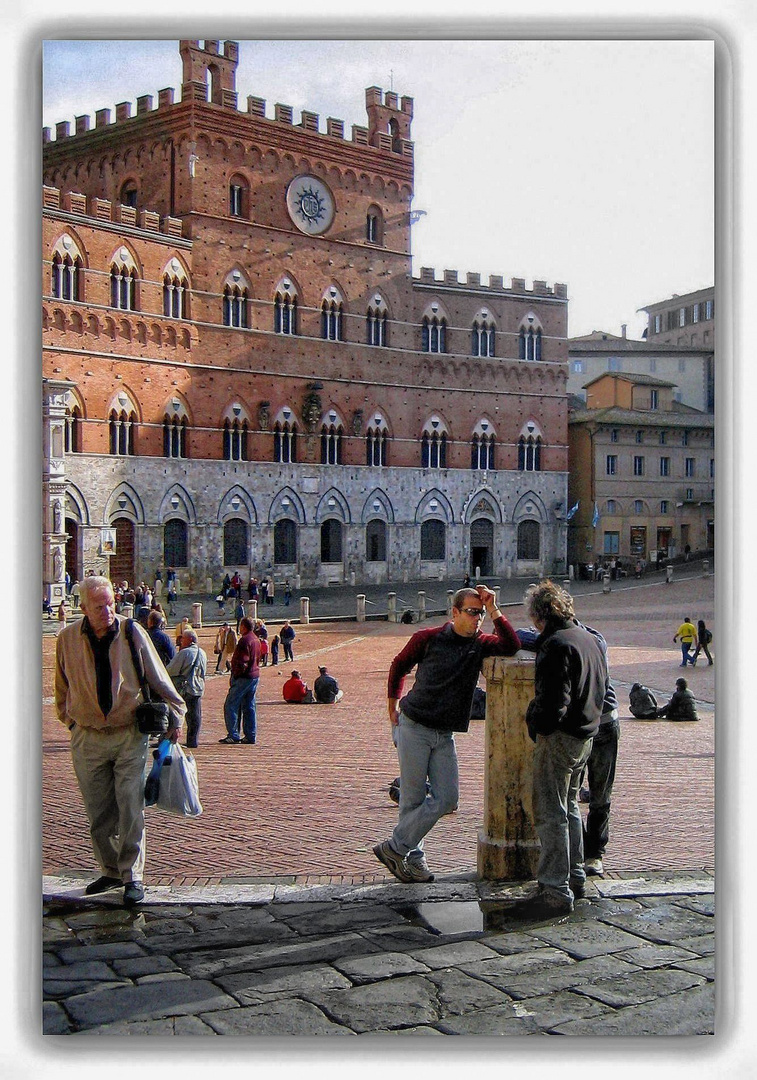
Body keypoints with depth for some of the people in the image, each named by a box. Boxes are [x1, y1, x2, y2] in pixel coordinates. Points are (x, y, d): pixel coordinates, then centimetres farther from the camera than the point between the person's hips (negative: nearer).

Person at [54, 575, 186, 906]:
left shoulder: (132, 632, -6)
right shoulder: (68, 638, -1)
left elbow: (157, 678, 2)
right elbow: (62, 689, 14)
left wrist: (174, 713, 2)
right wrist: (71, 720, 14)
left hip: (130, 734, -2)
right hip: (87, 739, 2)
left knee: (131, 809, -4)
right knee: (99, 812, 8)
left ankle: (133, 876, 6)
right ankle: (111, 870, 23)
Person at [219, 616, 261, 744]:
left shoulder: (244, 640, -16)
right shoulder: (256, 640, 13)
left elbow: (241, 662, -20)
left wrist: (234, 677, -13)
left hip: (243, 677, -9)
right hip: (255, 676, 9)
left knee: (230, 706, -3)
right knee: (249, 707, 12)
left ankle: (233, 736, -6)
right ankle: (250, 736, 12)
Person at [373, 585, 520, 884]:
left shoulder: (480, 643, 4)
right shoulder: (428, 638, -5)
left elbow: (511, 646, -15)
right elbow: (398, 666, 8)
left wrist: (493, 610, -16)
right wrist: (393, 711, 9)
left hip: (445, 735, 5)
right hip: (414, 727, -5)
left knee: (447, 798, 0)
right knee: (412, 799, -1)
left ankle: (395, 848, 12)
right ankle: (413, 858, 15)